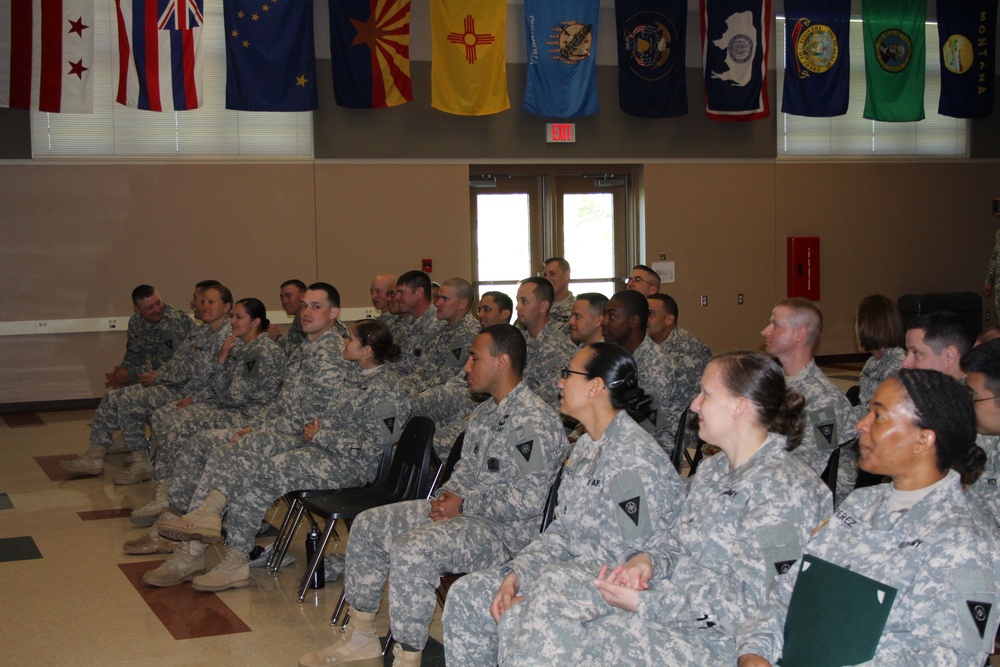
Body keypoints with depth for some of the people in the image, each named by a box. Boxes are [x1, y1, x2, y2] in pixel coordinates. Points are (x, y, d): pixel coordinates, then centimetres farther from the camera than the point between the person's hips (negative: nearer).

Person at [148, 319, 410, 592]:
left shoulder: (385, 391, -11)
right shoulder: (355, 376, 18)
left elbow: (372, 444, -18)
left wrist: (320, 435, -13)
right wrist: (315, 428, 5)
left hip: (347, 466, -9)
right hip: (319, 447, 9)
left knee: (255, 475, -24)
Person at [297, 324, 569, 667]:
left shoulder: (534, 421, -19)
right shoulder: (485, 412, 13)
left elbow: (528, 500, -25)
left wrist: (464, 505, -17)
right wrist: (448, 496, 2)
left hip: (504, 531, -10)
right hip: (464, 510, 11)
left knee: (411, 549, -33)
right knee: (367, 525, 10)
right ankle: (361, 636, 19)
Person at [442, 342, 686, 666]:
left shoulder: (635, 459, -20)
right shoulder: (586, 446, 11)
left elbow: (625, 557, -23)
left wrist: (528, 598, -21)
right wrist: (516, 573, -3)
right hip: (568, 568, 9)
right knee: (466, 594, 1)